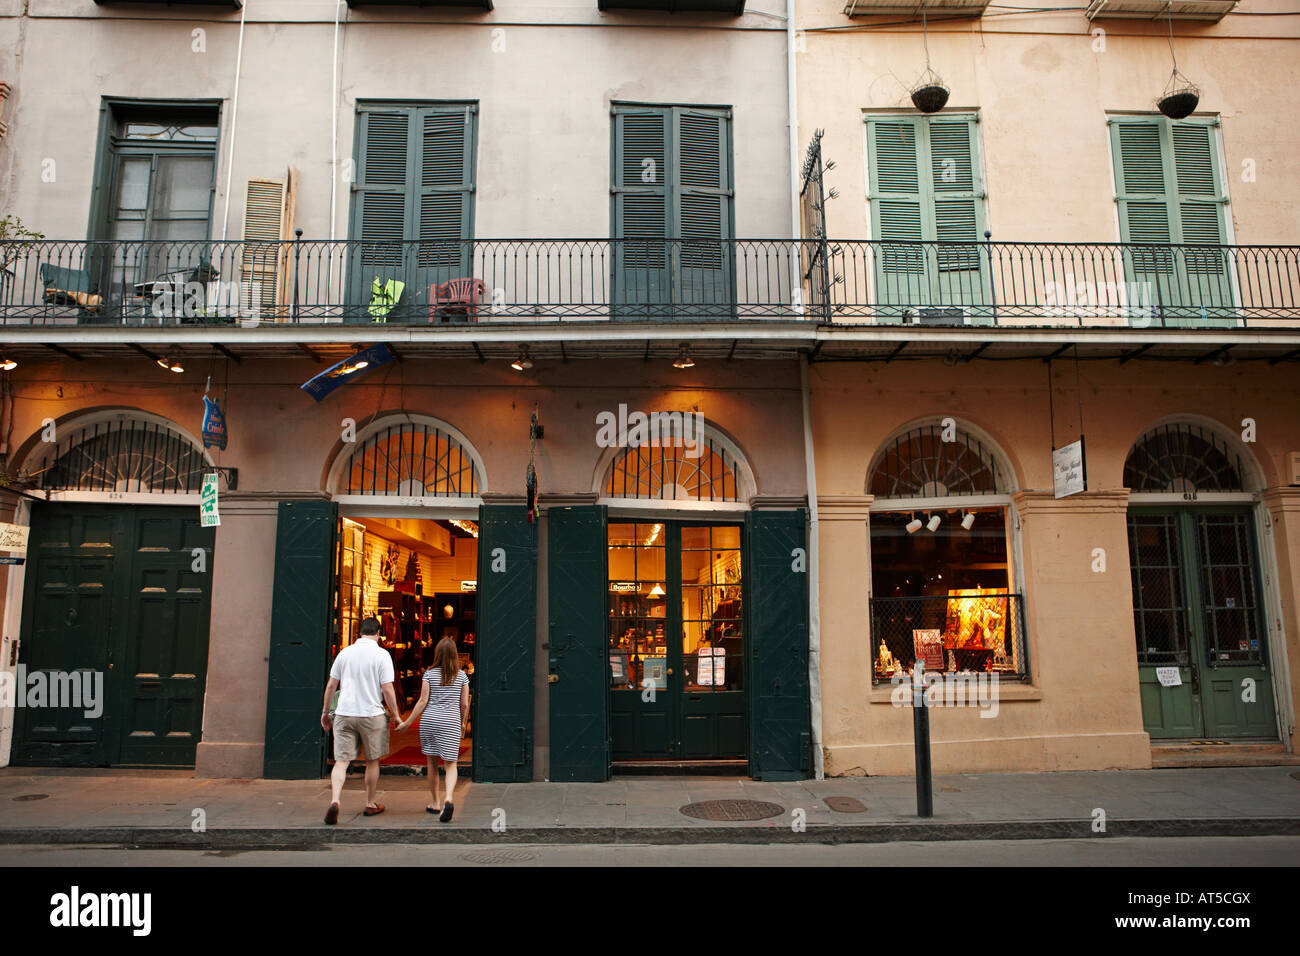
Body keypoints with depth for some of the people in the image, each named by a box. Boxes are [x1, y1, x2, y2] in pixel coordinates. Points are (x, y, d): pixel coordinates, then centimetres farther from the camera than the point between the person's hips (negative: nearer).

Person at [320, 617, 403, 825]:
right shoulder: (381, 655, -6)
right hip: (372, 714, -2)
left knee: (341, 761, 2)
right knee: (372, 761, 13)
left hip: (344, 714, 2)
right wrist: (396, 714, 2)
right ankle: (370, 804, 23)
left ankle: (334, 801, -17)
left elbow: (331, 685, 9)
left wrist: (325, 711, 19)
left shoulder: (345, 652, 4)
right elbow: (387, 689, -9)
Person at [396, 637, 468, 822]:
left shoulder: (429, 674, 0)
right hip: (451, 722, 0)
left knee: (432, 762, 14)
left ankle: (435, 803, 23)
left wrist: (407, 722, 3)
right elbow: (464, 704, 5)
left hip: (429, 720, 0)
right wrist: (463, 722, 21)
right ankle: (449, 798, -22)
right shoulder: (461, 676, 3)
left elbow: (423, 701, -4)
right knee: (450, 764, 2)